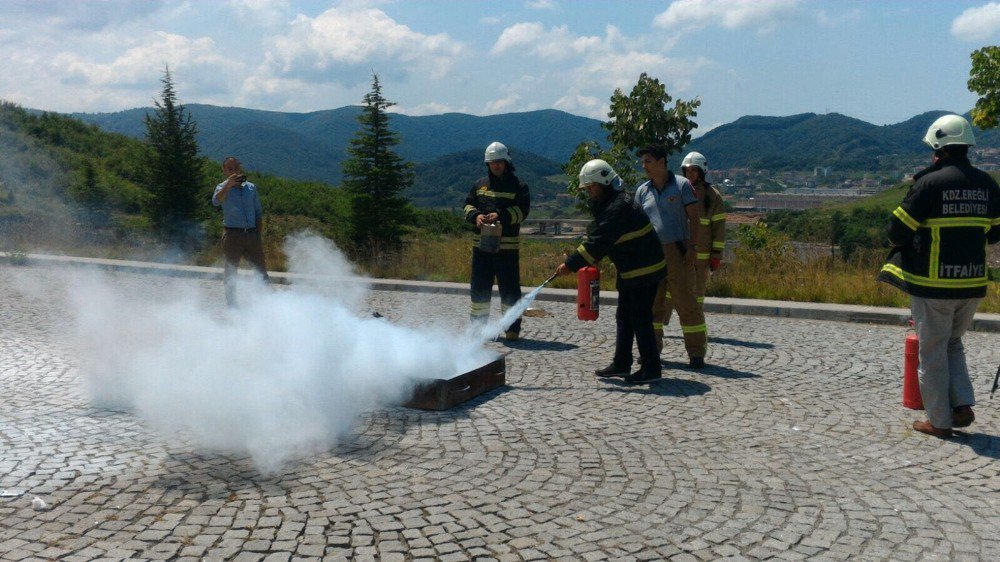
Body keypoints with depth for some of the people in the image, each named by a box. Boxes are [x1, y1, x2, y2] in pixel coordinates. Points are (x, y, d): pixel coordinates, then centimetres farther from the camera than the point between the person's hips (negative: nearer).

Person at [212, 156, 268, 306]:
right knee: (231, 271, 2)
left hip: (252, 234, 3)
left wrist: (259, 235, 8)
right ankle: (232, 304, 10)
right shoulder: (223, 188, 4)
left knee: (261, 270, 3)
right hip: (232, 234, -3)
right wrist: (229, 184, -25)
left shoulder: (251, 187, 14)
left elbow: (259, 213, 16)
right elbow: (216, 201, -20)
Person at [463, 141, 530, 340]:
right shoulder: (480, 184, 15)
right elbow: (468, 205, 14)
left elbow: (522, 210, -9)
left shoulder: (518, 186, 1)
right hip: (481, 244, 4)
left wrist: (501, 215, -22)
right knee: (479, 287, 9)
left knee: (509, 287, -1)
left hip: (508, 246, -4)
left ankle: (512, 328, 7)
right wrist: (475, 215, -8)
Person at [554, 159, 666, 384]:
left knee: (640, 319, -5)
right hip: (630, 271, 11)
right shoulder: (605, 204, 11)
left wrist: (571, 264, -24)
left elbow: (599, 241, -27)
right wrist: (579, 259, 0)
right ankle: (621, 364, 22)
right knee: (624, 317, 14)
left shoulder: (619, 207, -23)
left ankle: (651, 369, 3)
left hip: (644, 271, -11)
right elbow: (598, 237, 15)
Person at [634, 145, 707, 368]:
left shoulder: (682, 185, 0)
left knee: (686, 302, -5)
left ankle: (696, 352, 1)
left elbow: (693, 217, -2)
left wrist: (693, 246, -11)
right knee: (652, 303, 8)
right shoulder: (642, 191, 12)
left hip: (677, 252, -4)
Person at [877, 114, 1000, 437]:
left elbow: (898, 231, -11)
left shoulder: (930, 183, -13)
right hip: (973, 283, 6)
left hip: (933, 283, -5)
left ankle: (940, 421, 11)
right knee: (953, 344, 23)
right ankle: (963, 405, 12)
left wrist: (907, 245, 11)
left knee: (932, 352, 5)